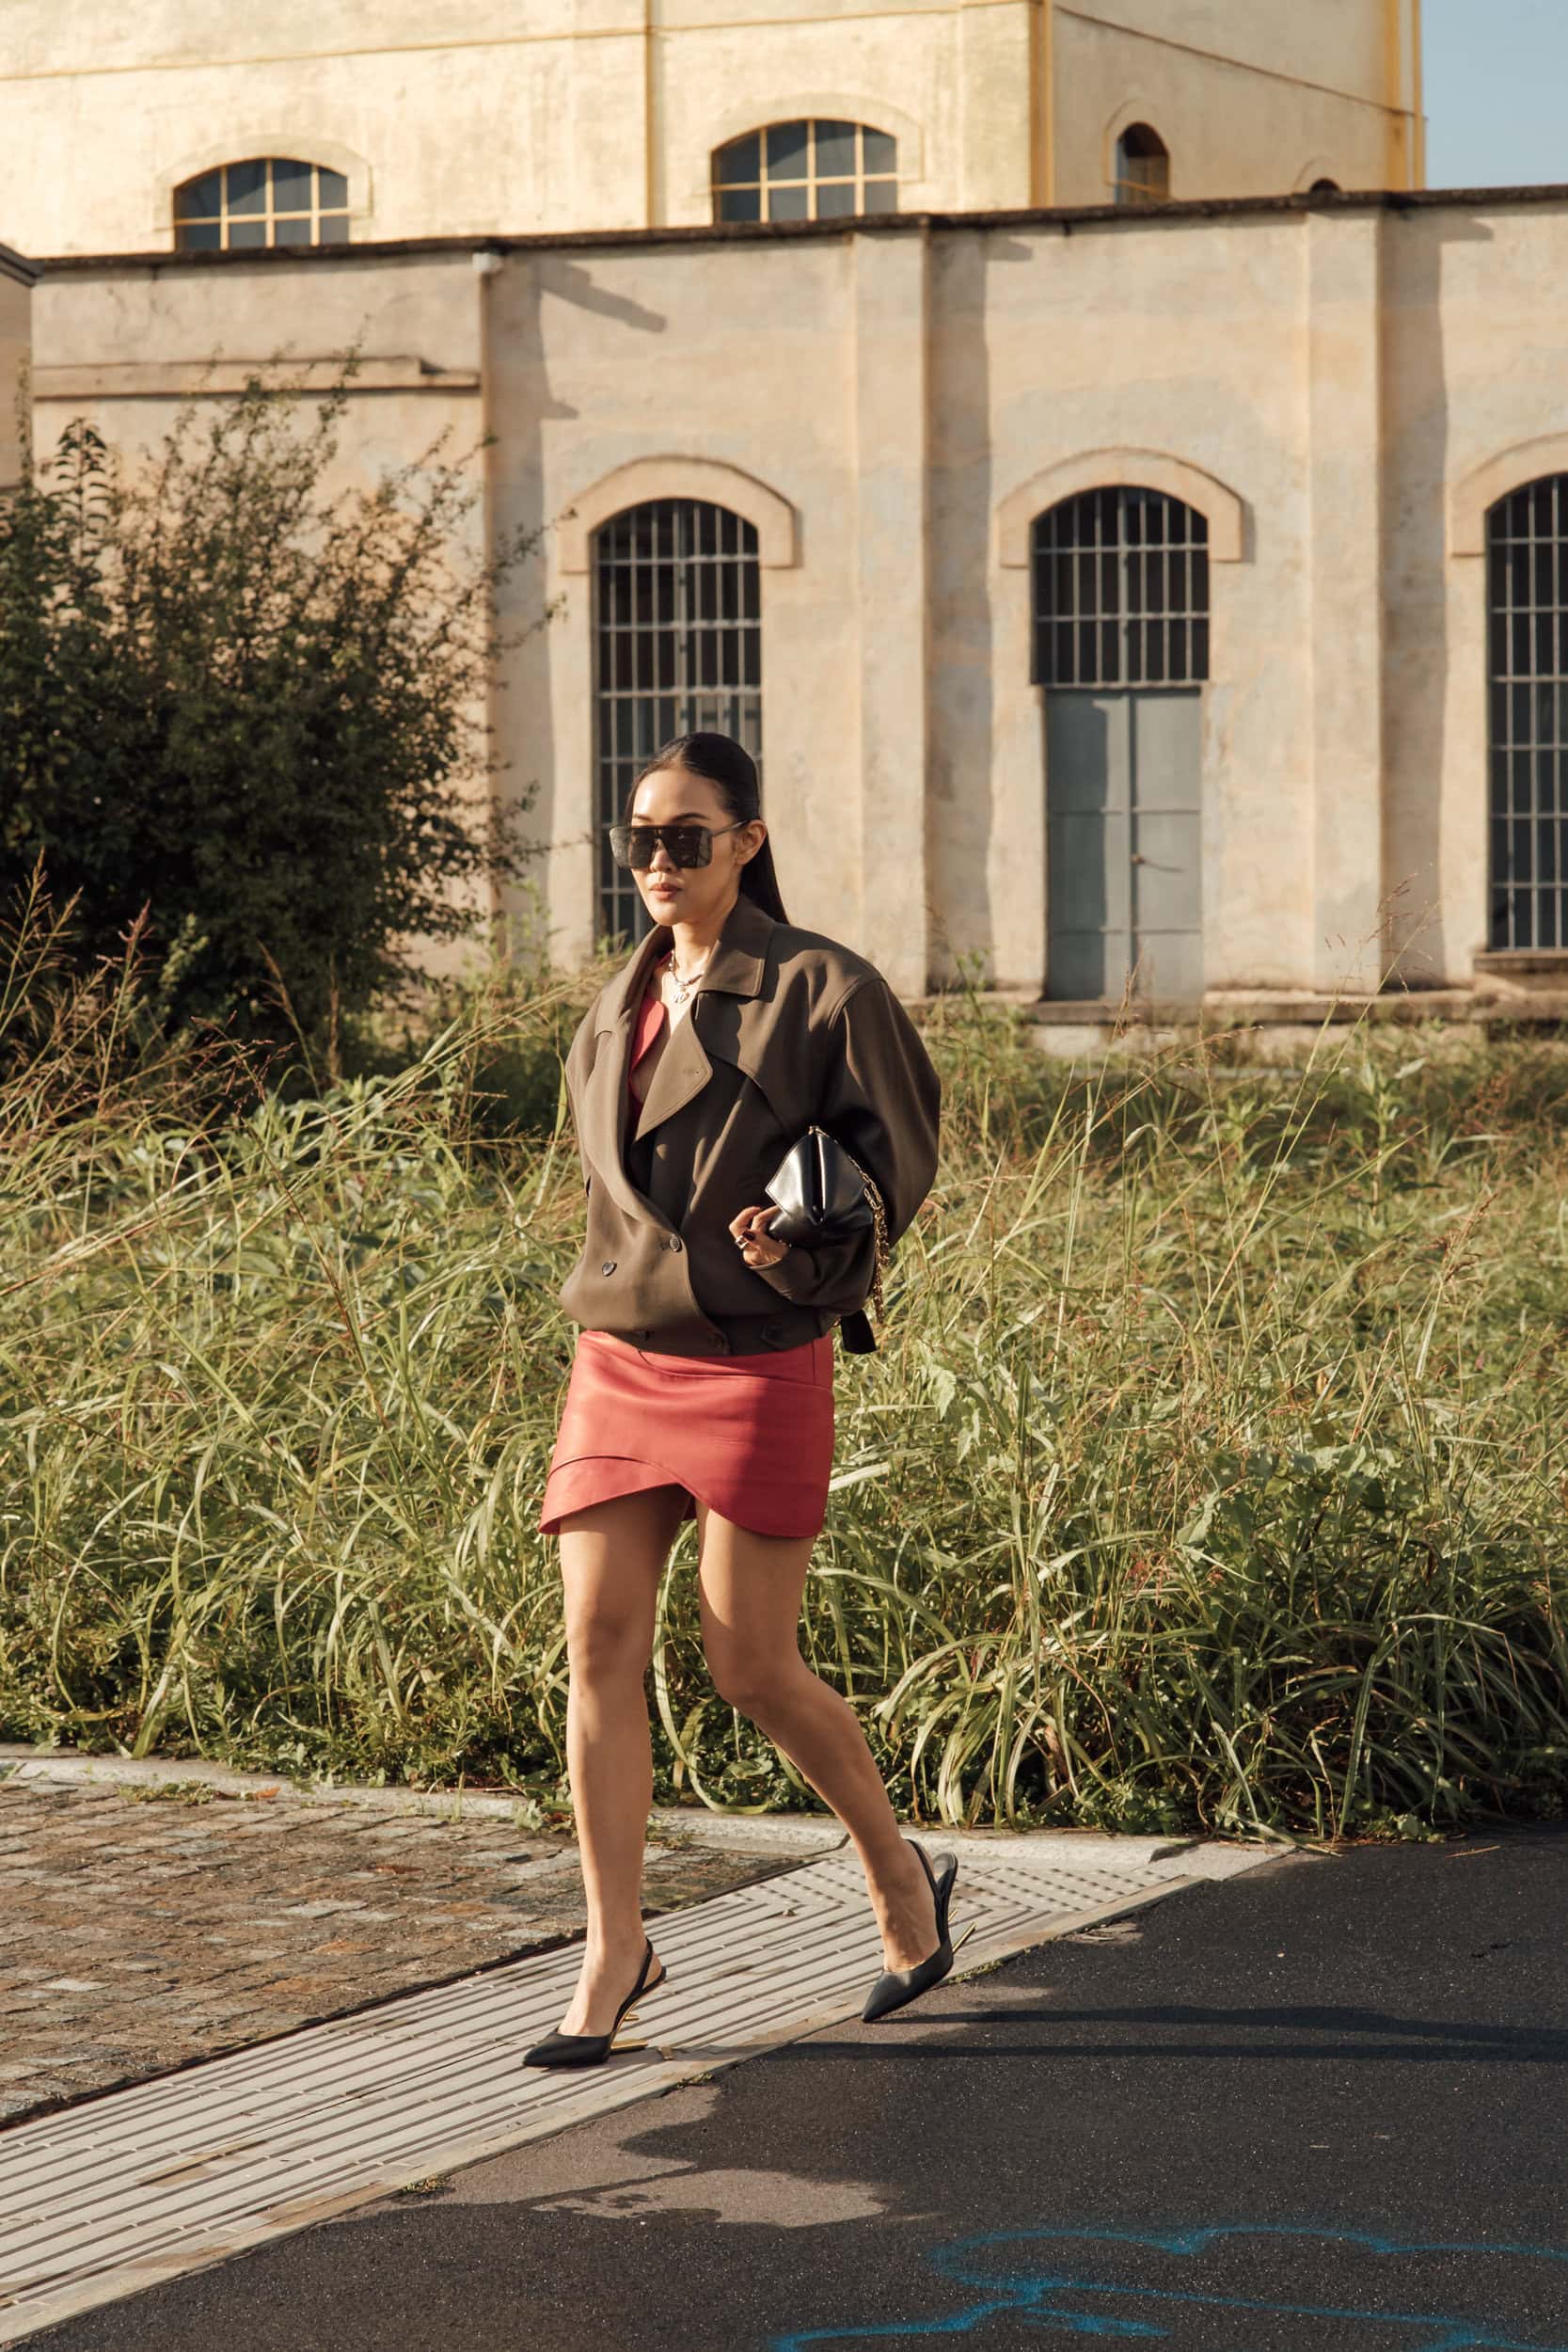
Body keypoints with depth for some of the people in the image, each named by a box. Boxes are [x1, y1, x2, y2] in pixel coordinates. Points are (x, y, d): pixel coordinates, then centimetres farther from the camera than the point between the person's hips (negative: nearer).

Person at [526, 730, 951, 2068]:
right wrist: (628, 1283, 13)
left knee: (754, 1668, -2)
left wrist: (801, 1246, -19)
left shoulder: (823, 990, -6)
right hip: (619, 1358, 6)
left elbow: (899, 1153, -3)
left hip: (757, 1366, -6)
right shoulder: (620, 1010, 12)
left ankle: (900, 1874, 22)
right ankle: (616, 1950, 4)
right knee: (600, 1644, -3)